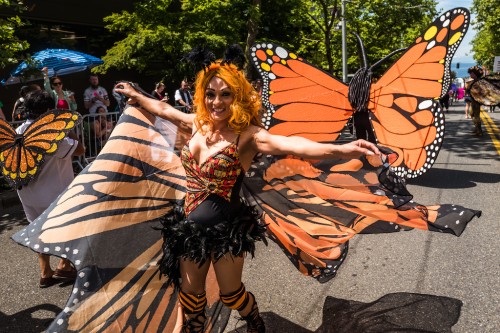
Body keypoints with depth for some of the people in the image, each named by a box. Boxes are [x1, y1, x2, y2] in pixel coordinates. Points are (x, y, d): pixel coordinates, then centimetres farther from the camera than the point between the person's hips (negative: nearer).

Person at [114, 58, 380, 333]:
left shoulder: (247, 135, -19)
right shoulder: (198, 123, -2)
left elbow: (289, 144, -37)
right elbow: (164, 110, 18)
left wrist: (342, 150, -52)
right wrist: (135, 95, 33)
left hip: (225, 228, -5)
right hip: (190, 226, 5)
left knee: (231, 294, 14)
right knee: (190, 294, 18)